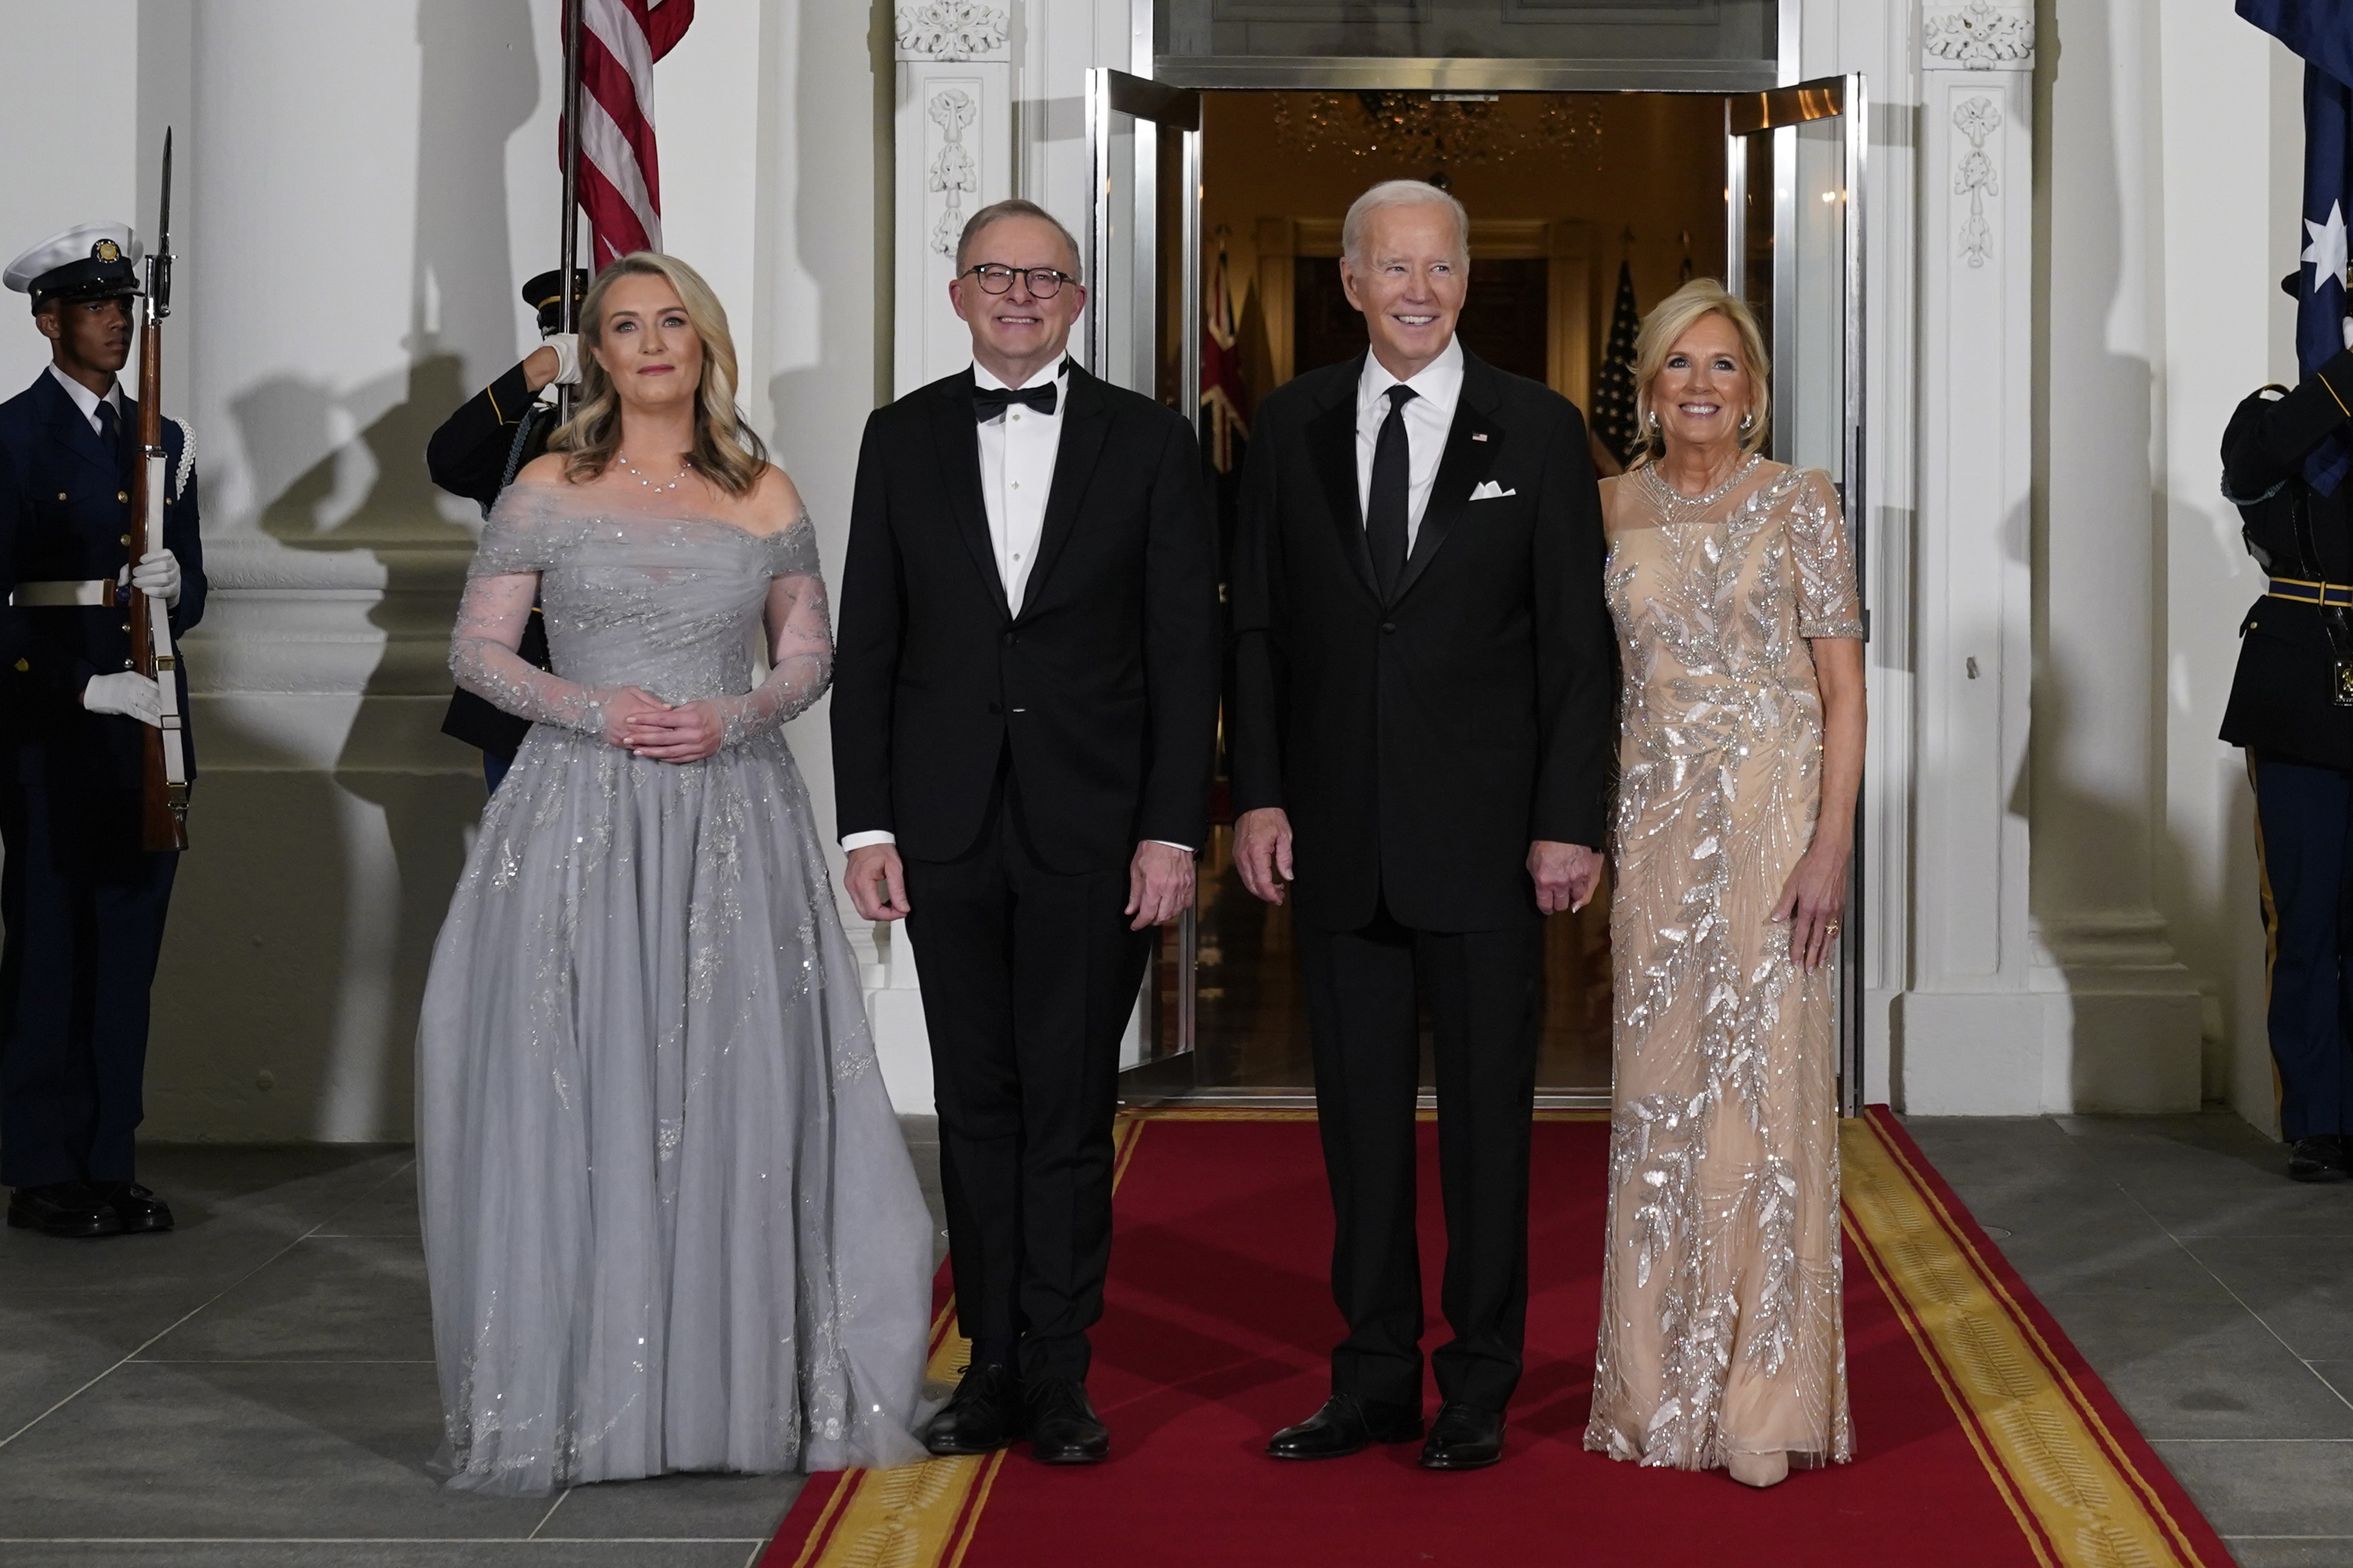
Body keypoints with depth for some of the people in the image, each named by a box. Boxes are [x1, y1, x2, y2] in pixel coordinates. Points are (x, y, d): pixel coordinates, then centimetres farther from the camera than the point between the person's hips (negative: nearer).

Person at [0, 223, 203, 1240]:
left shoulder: (162, 442, 15)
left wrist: (174, 586, -8)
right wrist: (87, 688, -18)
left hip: (147, 724, 5)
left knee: (128, 948, 7)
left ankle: (110, 1166, 14)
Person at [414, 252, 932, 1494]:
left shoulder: (764, 496, 8)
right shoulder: (549, 491, 4)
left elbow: (808, 653, 13)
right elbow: (476, 648, 3)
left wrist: (736, 716, -8)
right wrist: (597, 711, -13)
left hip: (732, 821, 1)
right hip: (582, 819, -1)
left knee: (740, 1097, 0)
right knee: (575, 1100, -3)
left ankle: (745, 1384, 10)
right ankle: (575, 1392, 7)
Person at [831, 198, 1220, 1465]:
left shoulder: (1149, 442, 2)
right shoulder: (903, 438, 7)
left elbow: (1185, 649, 0)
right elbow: (867, 641, 6)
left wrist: (1173, 831, -7)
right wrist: (866, 822, 0)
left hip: (1095, 827, -2)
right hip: (948, 825, 2)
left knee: (1070, 1107, 2)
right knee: (977, 1102, 8)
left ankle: (1058, 1373, 10)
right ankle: (993, 1361, 15)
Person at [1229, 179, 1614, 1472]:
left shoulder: (1537, 430, 0)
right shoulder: (1291, 428, 6)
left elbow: (1576, 641, -2)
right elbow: (1258, 627, 8)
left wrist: (1569, 822, -8)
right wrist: (1258, 795, -1)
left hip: (1485, 834, -2)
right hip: (1339, 836, 2)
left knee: (1487, 1111, 5)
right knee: (1359, 1112, 9)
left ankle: (1479, 1388, 16)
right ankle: (1376, 1378, 19)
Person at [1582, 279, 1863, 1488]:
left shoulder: (1799, 504, 0)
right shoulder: (1612, 510, 9)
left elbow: (1843, 687, -3)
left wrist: (1830, 845, -12)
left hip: (1774, 812, -3)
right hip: (1655, 821, 3)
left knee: (1766, 1081, -2)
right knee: (1659, 1091, 6)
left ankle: (1766, 1391, 7)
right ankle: (1666, 1388, 15)